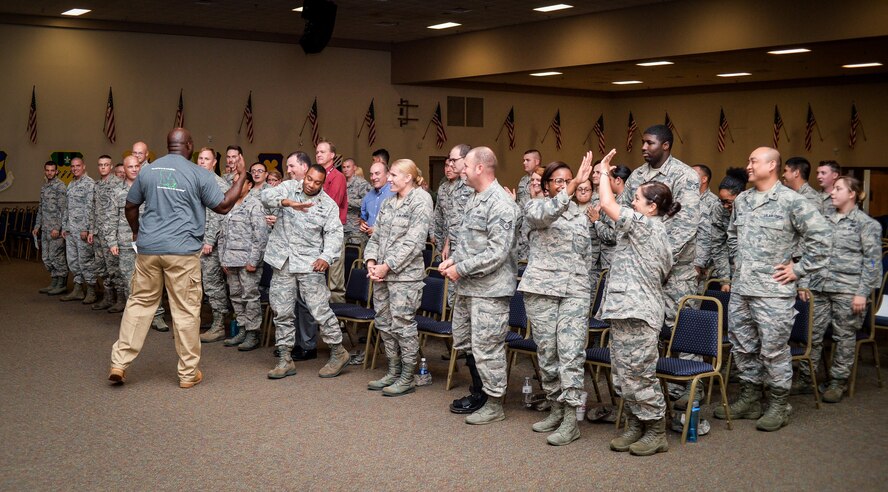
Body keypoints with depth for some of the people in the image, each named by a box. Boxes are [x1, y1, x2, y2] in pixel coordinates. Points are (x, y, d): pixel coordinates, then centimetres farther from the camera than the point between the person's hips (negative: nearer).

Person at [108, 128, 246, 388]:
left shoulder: (148, 171, 9)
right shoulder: (198, 174, -4)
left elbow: (130, 206, 17)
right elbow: (223, 206, 1)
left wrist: (137, 232, 33)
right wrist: (241, 179, 12)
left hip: (148, 248, 4)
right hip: (182, 250, -4)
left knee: (140, 303, 14)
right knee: (186, 310, 3)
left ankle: (119, 362, 11)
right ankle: (188, 373, 11)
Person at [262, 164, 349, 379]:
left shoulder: (328, 204, 2)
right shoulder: (289, 188, 3)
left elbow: (334, 233, -4)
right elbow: (267, 196, -15)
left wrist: (327, 257, -21)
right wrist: (288, 202, -35)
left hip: (309, 263, -2)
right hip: (283, 261, 2)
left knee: (320, 309, -5)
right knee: (281, 311, 7)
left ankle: (338, 352, 12)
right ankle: (285, 359, 17)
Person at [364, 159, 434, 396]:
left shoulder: (421, 201, -9)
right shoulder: (388, 203, 14)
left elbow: (413, 242, -15)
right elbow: (376, 235, 15)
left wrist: (387, 266, -16)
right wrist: (371, 261, -1)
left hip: (405, 274, -8)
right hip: (381, 272, 8)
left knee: (403, 325, -4)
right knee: (384, 323, 13)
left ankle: (407, 378, 7)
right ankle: (393, 372, 25)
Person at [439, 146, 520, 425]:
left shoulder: (500, 204, -18)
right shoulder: (473, 199, 12)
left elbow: (497, 252, -22)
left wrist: (461, 269, -18)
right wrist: (453, 260, 4)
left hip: (489, 289, -10)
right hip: (467, 286, 10)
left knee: (486, 347, -3)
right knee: (463, 341, 19)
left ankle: (494, 404, 11)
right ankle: (478, 392, 34)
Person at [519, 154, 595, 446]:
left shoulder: (581, 216, 16)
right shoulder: (534, 207, 4)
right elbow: (545, 214, -22)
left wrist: (585, 287, 15)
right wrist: (573, 187, -30)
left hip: (576, 291, 1)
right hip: (541, 289, -1)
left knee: (571, 354, -8)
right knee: (546, 353, 5)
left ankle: (571, 421, -7)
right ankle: (556, 410, 19)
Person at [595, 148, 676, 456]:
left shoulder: (645, 224, -11)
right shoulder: (659, 232, 18)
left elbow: (608, 204, -15)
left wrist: (603, 171, 0)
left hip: (636, 315, -10)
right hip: (626, 313, 10)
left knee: (637, 376, -4)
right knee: (624, 376, 13)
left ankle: (656, 433, 7)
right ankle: (635, 426, 21)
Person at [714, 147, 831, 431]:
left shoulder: (791, 201, -10)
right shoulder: (741, 200, 11)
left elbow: (820, 237, -11)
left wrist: (799, 269, -8)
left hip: (773, 291, -7)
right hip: (740, 289, 7)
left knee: (774, 349, 0)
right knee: (742, 346, 13)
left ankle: (779, 405, 14)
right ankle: (750, 399, 26)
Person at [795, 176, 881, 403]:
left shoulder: (866, 224, -3)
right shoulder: (826, 220, 13)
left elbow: (872, 260, -6)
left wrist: (863, 292, -12)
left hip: (847, 290, -5)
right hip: (819, 287, 5)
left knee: (844, 336, 4)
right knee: (813, 333, 5)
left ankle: (838, 382, 15)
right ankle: (805, 378, 15)